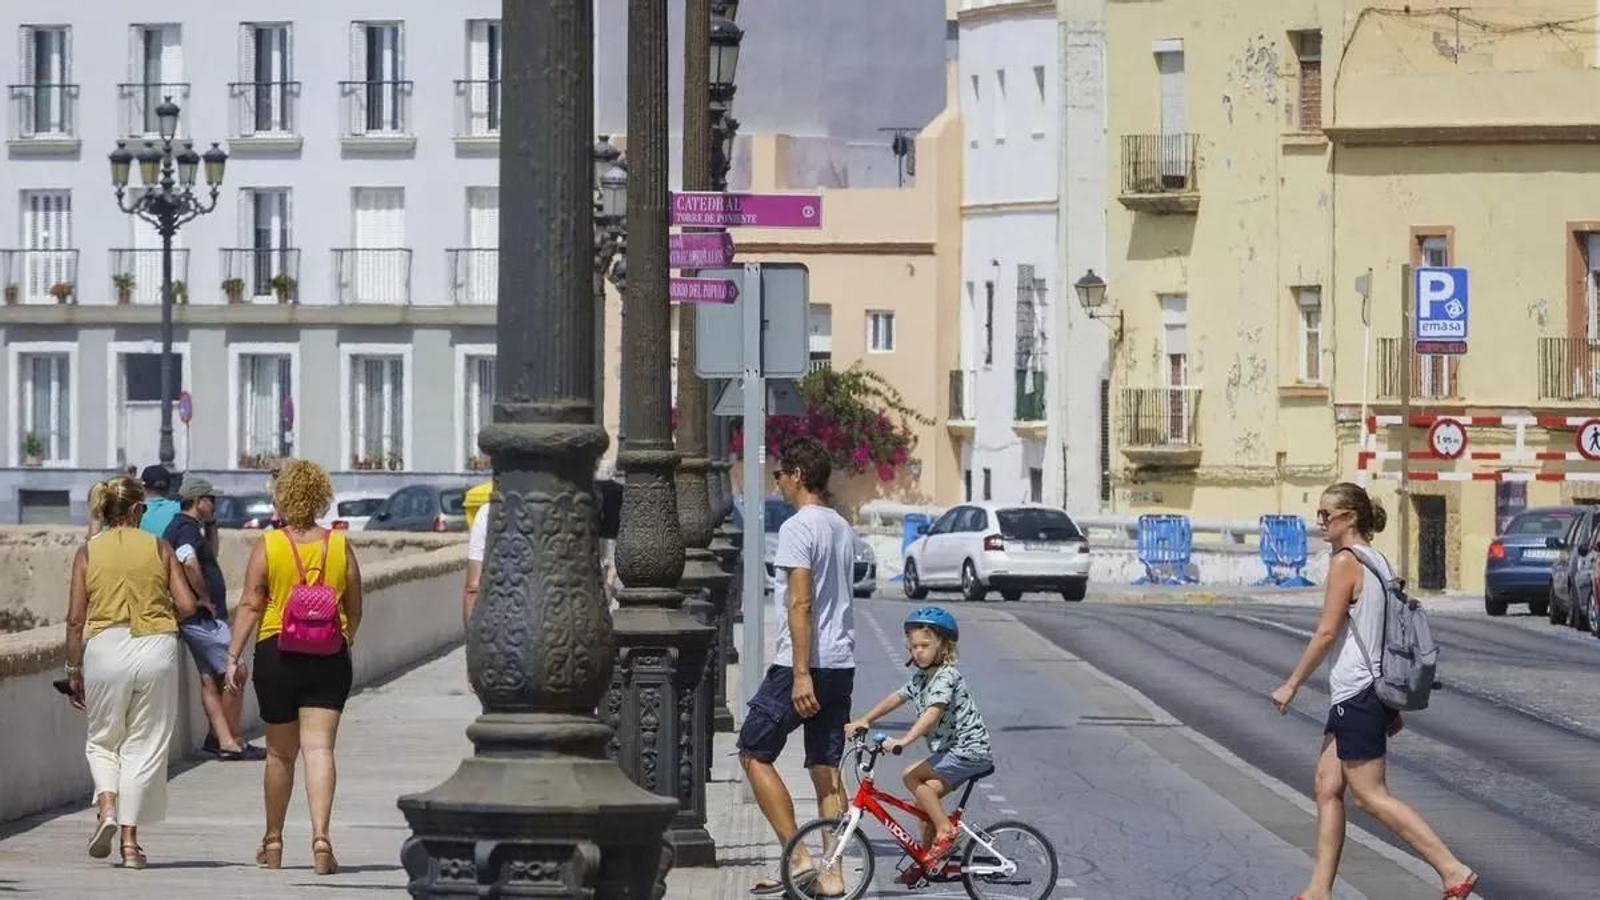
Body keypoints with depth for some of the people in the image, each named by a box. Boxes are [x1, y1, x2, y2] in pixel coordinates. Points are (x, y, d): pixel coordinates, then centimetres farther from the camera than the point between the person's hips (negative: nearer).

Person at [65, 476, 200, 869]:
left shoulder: (88, 552, 2)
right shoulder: (159, 548, 2)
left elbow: (76, 619, 0)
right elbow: (187, 606, -2)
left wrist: (73, 669, 7)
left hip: (105, 648, 0)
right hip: (156, 648, 0)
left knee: (102, 740, 18)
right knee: (144, 745, 8)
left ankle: (107, 809, -7)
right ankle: (130, 839, 6)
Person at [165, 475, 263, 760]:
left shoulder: (190, 527, 17)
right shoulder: (187, 529, -15)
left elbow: (211, 554, 34)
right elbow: (189, 563, -34)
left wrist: (211, 524, 21)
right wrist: (204, 597, -22)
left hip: (199, 617, 11)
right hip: (203, 617, -11)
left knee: (210, 678, 10)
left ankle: (223, 739, 11)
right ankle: (231, 739, -1)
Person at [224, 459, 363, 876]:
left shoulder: (268, 546, -2)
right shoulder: (340, 546, 3)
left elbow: (249, 605, -8)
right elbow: (354, 611, 9)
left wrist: (233, 657, -6)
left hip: (277, 654, 0)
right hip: (329, 656, 0)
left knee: (280, 753, 13)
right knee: (319, 748, -5)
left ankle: (273, 842, 25)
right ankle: (320, 836, -21)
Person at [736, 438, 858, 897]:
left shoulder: (798, 528, -13)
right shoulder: (842, 529, 14)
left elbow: (800, 604, -20)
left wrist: (801, 674, -22)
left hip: (803, 666, -8)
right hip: (842, 664, 8)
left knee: (754, 753, 3)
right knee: (826, 768, 9)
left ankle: (798, 856, -3)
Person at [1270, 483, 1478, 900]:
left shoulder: (1345, 562, -14)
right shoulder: (1378, 562, 14)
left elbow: (1327, 633, -16)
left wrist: (1291, 685, -9)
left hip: (1355, 695, -10)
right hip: (1362, 691, 10)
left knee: (1370, 794, -6)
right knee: (1327, 788, 11)